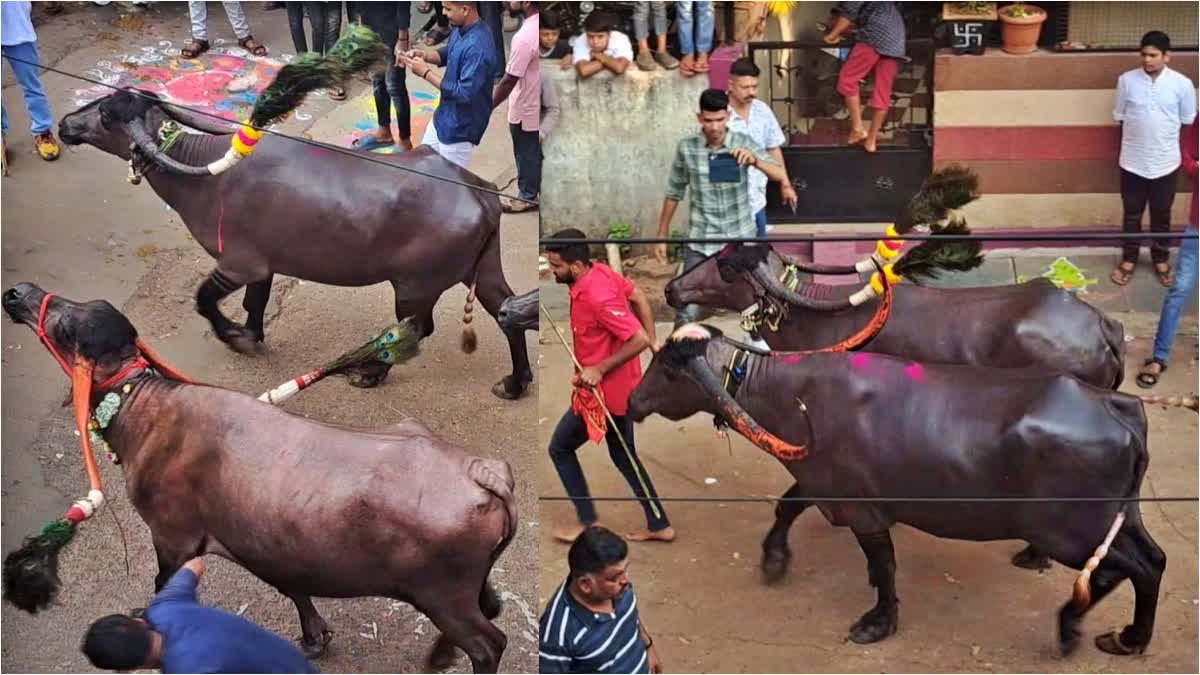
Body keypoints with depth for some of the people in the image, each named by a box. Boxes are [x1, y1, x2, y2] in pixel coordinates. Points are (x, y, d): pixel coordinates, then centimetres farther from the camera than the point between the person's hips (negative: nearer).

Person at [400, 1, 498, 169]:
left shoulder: (477, 48, -32)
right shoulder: (460, 29, -3)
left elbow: (464, 94, -32)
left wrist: (426, 73, -24)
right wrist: (423, 55, -4)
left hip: (459, 129, -10)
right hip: (443, 118, 10)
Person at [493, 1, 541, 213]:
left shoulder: (524, 37, -30)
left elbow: (509, 81, -25)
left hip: (526, 109, -8)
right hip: (537, 104, 8)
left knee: (527, 155, 10)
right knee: (536, 153, 22)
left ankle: (527, 197, 25)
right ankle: (534, 190, 36)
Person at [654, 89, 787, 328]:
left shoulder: (744, 143, -8)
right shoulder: (686, 148, -7)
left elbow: (780, 175, -16)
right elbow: (674, 193, 3)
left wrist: (755, 161, -36)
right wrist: (662, 236, 6)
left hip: (741, 237, 1)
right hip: (701, 241, -1)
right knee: (687, 310, -6)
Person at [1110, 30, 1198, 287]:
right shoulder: (1127, 80, -8)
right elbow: (1119, 117, 3)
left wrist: (1164, 138, 6)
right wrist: (1139, 135, 2)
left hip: (1166, 162, 0)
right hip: (1133, 161, 1)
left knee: (1161, 215, 15)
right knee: (1131, 213, 13)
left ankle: (1161, 259, 33)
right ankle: (1129, 258, 31)